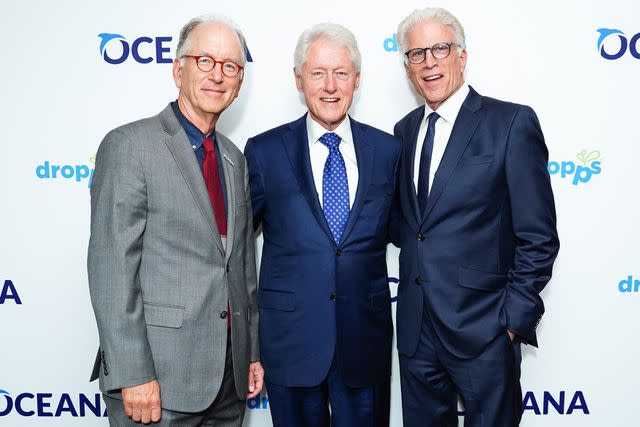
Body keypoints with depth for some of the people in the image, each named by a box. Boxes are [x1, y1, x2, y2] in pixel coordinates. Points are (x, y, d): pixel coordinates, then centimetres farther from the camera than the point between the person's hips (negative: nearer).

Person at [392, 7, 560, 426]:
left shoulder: (512, 122, -8)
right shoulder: (406, 130, 9)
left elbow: (538, 236, -10)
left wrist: (515, 315, -12)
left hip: (482, 329, -5)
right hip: (415, 327, 5)